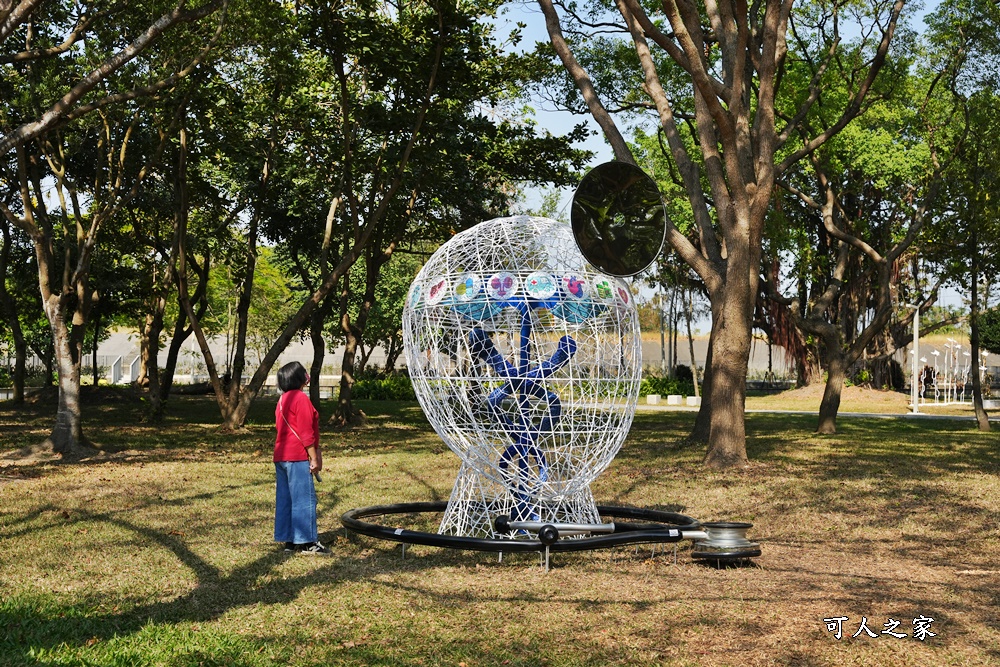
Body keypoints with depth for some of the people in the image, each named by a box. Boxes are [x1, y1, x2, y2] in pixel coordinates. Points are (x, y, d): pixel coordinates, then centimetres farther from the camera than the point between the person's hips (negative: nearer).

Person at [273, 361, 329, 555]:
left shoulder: (283, 399, 17)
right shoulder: (300, 398, -11)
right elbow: (305, 432, -16)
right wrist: (314, 458, -12)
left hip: (281, 457, 10)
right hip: (297, 457, -10)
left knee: (285, 499, 9)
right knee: (305, 499, -6)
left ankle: (289, 540, 13)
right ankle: (307, 542, -5)